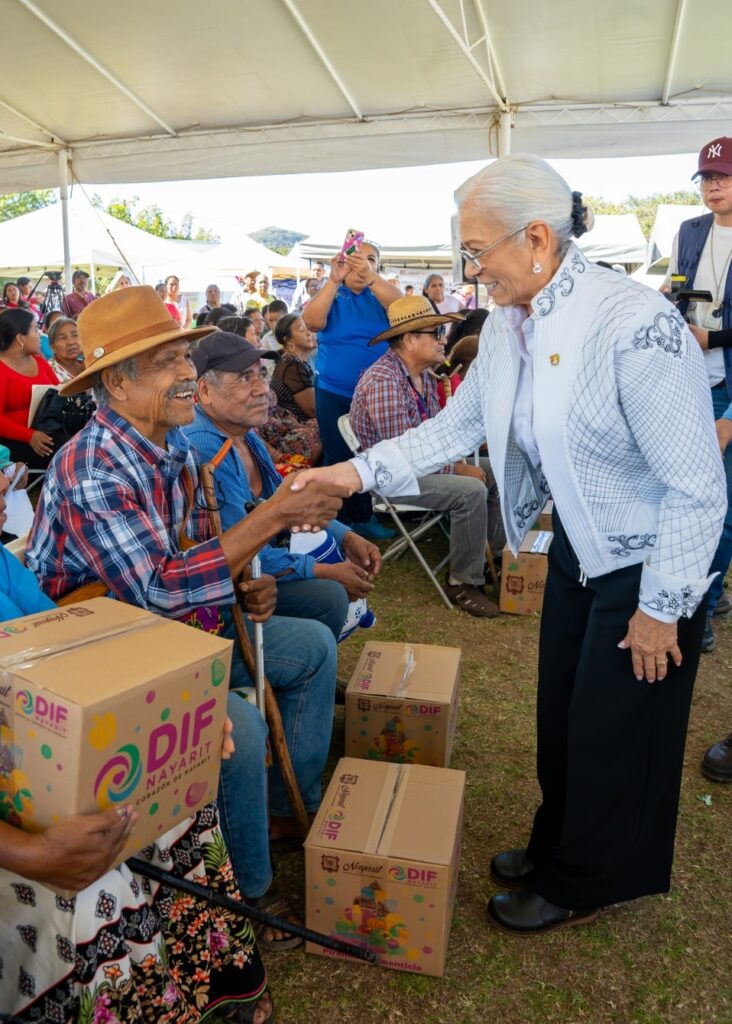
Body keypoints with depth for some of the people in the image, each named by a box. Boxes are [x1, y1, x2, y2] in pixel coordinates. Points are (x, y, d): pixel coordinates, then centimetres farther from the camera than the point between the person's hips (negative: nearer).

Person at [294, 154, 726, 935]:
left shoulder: (634, 326, -29)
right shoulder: (508, 326, -4)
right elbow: (458, 424, 4)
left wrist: (661, 606, -17)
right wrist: (359, 470, -5)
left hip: (647, 561, -7)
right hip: (577, 546, 7)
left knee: (613, 731, 9)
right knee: (560, 710, 20)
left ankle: (581, 885, 35)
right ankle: (556, 846, 46)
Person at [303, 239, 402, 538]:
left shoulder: (381, 295, 6)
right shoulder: (331, 295, 3)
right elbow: (312, 322, -17)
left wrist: (371, 277, -32)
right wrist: (333, 280, -27)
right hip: (334, 395, -1)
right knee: (338, 459, 5)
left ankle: (362, 517, 21)